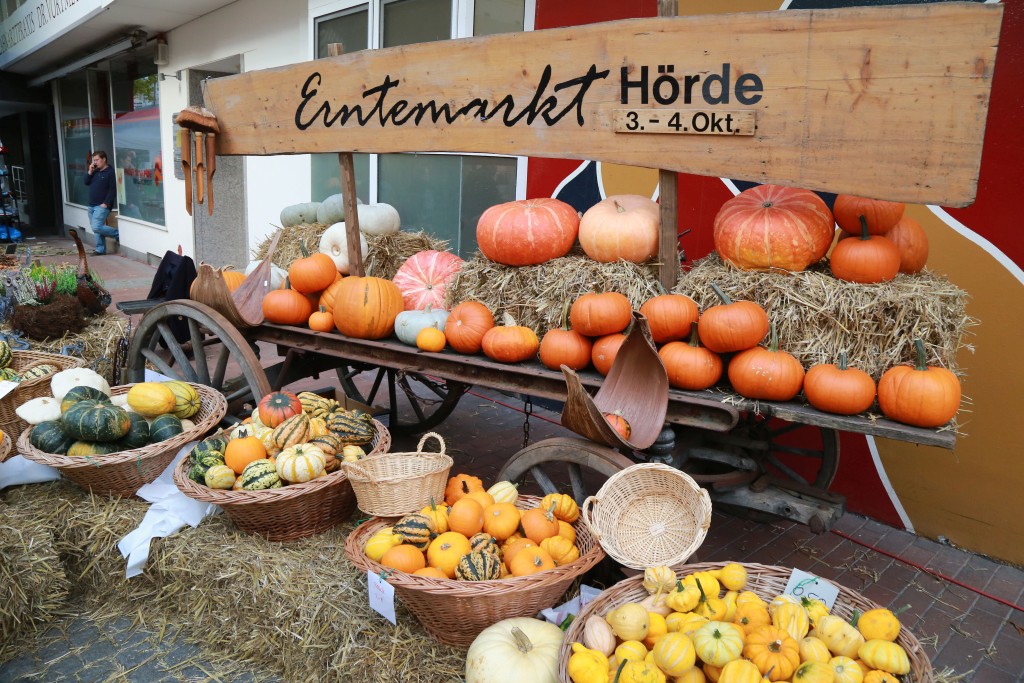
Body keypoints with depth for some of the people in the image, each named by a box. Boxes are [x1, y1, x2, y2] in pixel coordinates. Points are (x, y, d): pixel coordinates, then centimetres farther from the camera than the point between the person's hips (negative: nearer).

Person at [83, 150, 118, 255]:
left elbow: (113, 190, -16)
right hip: (92, 205, 8)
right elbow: (86, 182, 15)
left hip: (102, 206, -8)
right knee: (97, 228, 8)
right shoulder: (95, 171, 16)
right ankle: (100, 249, 13)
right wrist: (90, 172, 1)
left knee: (96, 227, -19)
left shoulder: (110, 172, -10)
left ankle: (118, 234, -4)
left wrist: (106, 203, -20)